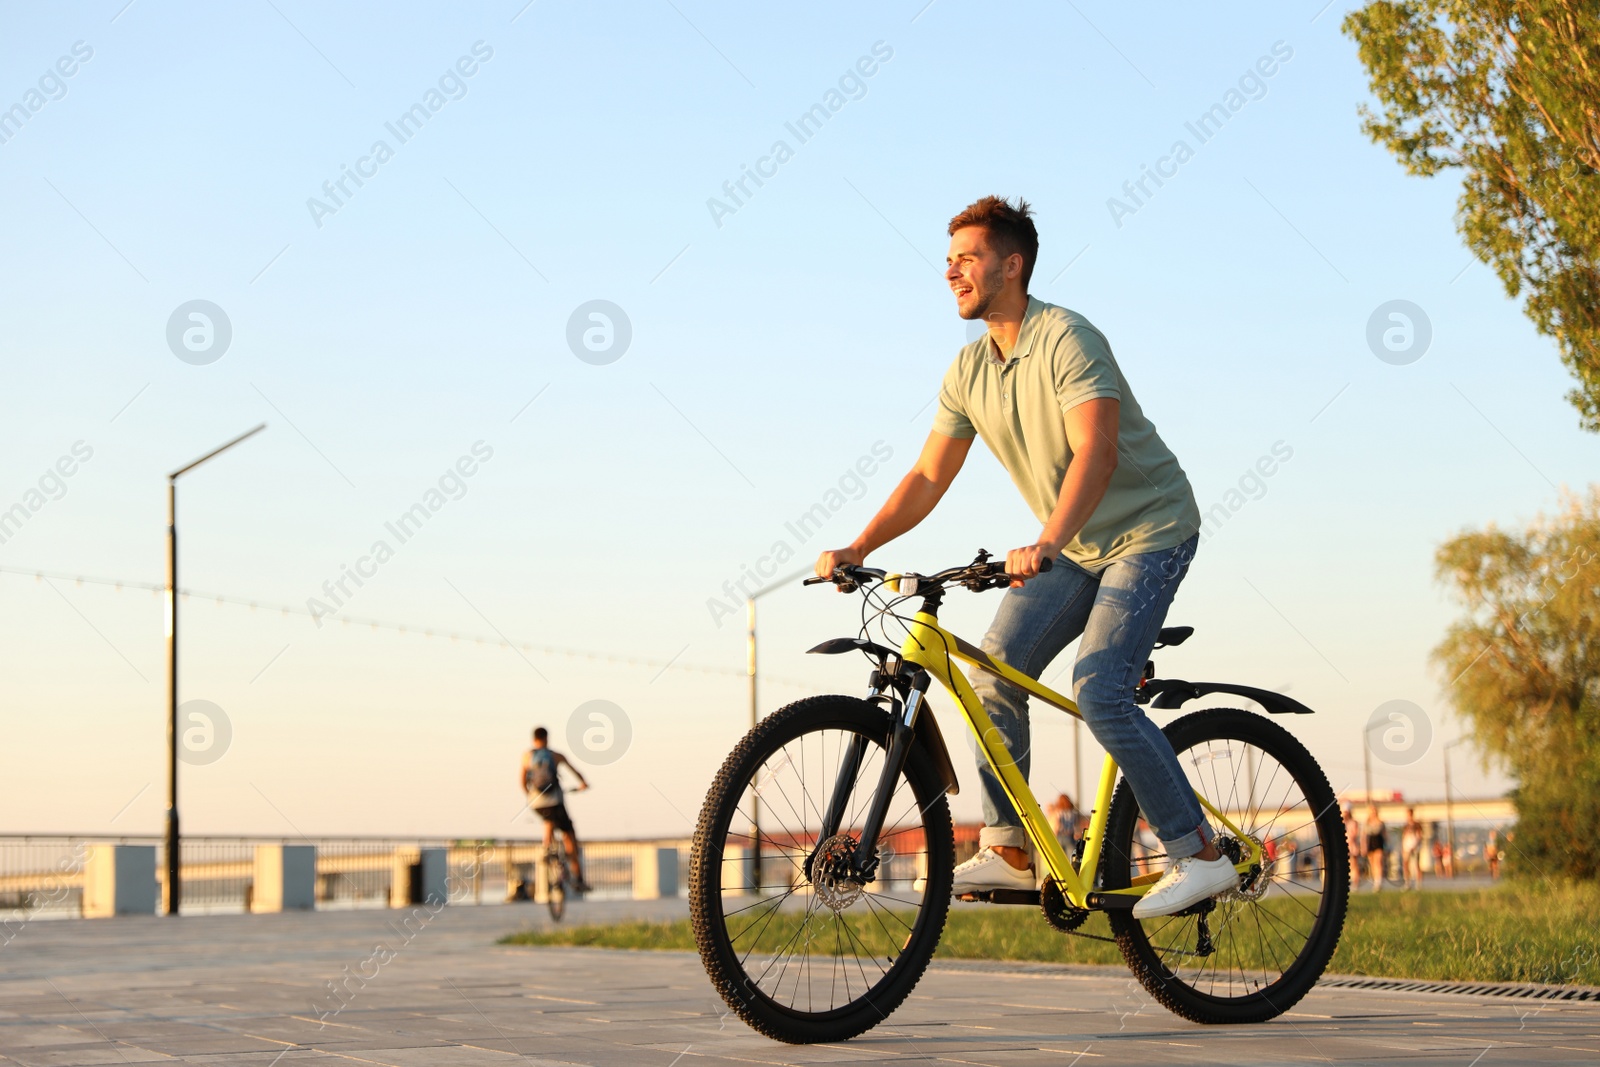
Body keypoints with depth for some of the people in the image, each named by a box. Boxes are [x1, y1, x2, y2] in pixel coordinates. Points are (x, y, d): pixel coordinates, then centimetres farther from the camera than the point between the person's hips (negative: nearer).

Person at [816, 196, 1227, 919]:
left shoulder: (1067, 340, -22)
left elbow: (1097, 453, -35)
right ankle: (1006, 851, 5)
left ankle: (1200, 854, -14)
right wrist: (857, 549, -8)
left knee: (1097, 689, -22)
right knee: (994, 668, -5)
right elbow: (928, 478, 4)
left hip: (1149, 532, -8)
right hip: (1075, 547, 8)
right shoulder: (969, 372, 2)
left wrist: (1045, 543, -49)